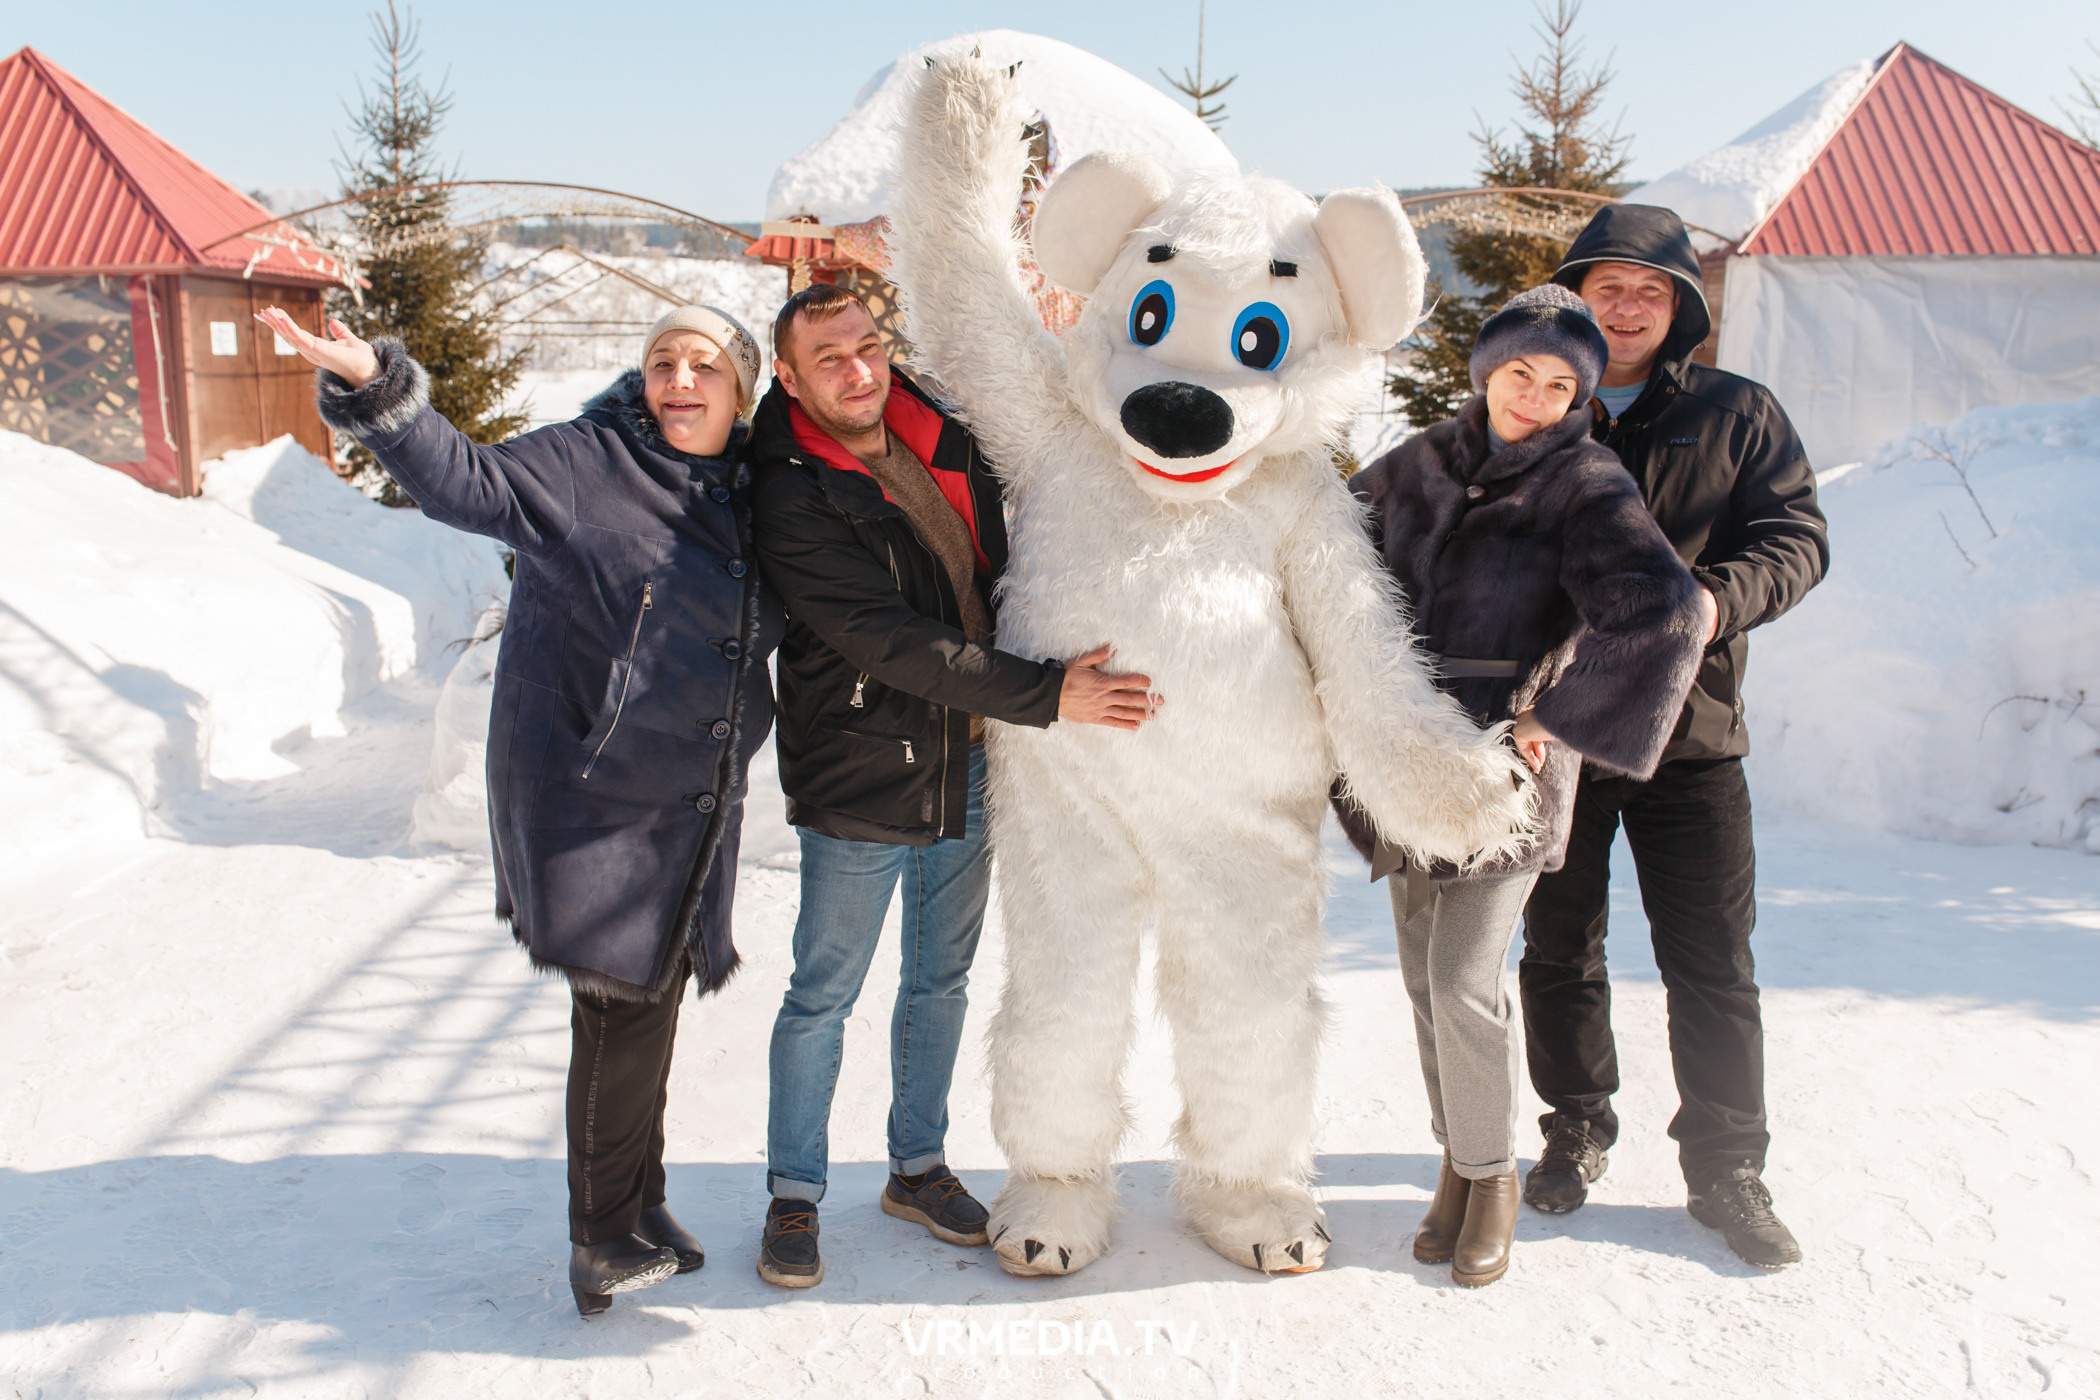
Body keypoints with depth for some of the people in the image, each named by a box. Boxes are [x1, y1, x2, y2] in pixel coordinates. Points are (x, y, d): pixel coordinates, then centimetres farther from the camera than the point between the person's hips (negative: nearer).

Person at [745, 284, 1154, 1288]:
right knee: (824, 994, 5)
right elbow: (895, 641, -26)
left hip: (968, 769, 6)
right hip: (859, 784, -6)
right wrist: (1047, 695, -28)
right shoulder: (793, 502, -17)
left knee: (941, 980, 17)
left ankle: (918, 1167, 34)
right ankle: (794, 1196, 22)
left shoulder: (943, 441, 3)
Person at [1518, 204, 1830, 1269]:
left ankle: (1725, 1168, 16)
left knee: (1712, 964, 2)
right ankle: (1577, 1129, 29)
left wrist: (1717, 597, -21)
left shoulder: (1737, 414, 6)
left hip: (1689, 727, 0)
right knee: (1559, 950, 12)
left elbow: (1799, 538, 0)